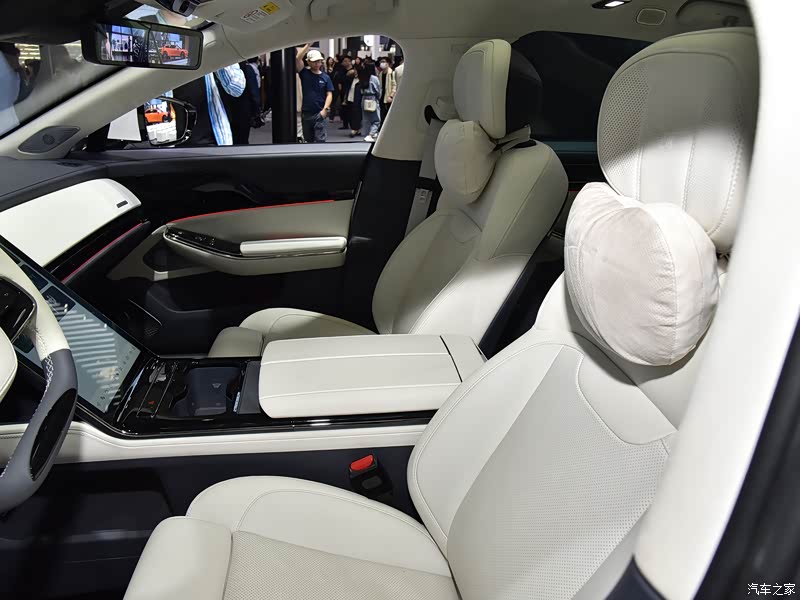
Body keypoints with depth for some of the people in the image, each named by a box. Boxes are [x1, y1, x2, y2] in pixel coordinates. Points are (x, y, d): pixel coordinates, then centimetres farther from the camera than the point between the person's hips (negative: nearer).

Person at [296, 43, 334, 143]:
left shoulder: (325, 77, 2)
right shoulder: (304, 73, 2)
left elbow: (329, 95, -1)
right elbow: (297, 58, -11)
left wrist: (325, 109, -15)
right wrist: (308, 44, -13)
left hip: (320, 113, -2)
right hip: (306, 113, 2)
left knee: (320, 140, -6)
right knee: (309, 140, 14)